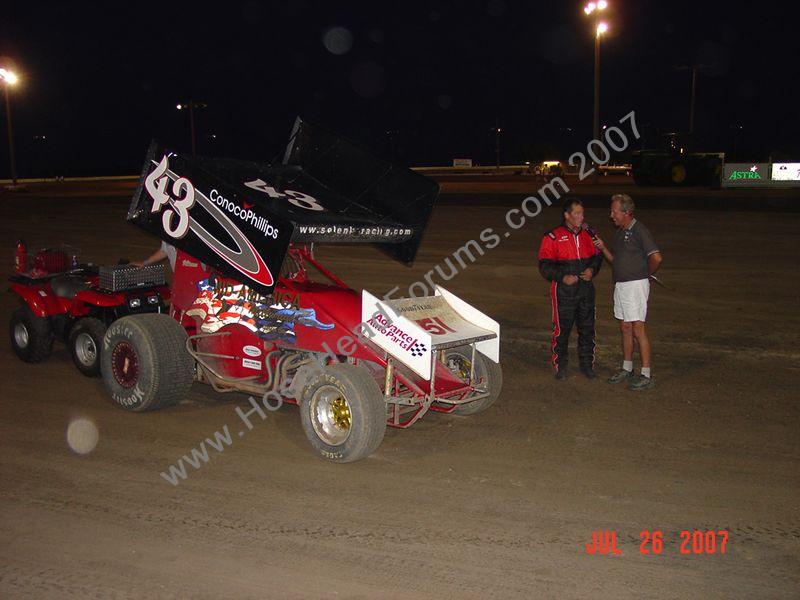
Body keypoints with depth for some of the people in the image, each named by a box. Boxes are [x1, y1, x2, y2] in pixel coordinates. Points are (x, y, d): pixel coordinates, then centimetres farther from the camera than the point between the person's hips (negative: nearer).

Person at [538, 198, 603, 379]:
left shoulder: (588, 234, 8)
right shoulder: (553, 237, -6)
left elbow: (597, 256, 17)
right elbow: (545, 265, -7)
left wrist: (592, 270, -3)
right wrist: (562, 277, -17)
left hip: (586, 289, 4)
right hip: (563, 291, -4)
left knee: (587, 328, 8)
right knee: (562, 329, 2)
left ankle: (587, 364, 21)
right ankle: (560, 366, 16)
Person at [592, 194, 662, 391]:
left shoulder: (639, 230, -14)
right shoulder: (619, 232, 14)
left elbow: (656, 258, -21)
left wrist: (645, 274, -5)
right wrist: (603, 247, 4)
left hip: (636, 285, -9)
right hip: (620, 285, 9)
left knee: (638, 329, -8)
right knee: (625, 328, 14)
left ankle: (647, 375, -3)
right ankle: (627, 369, 24)